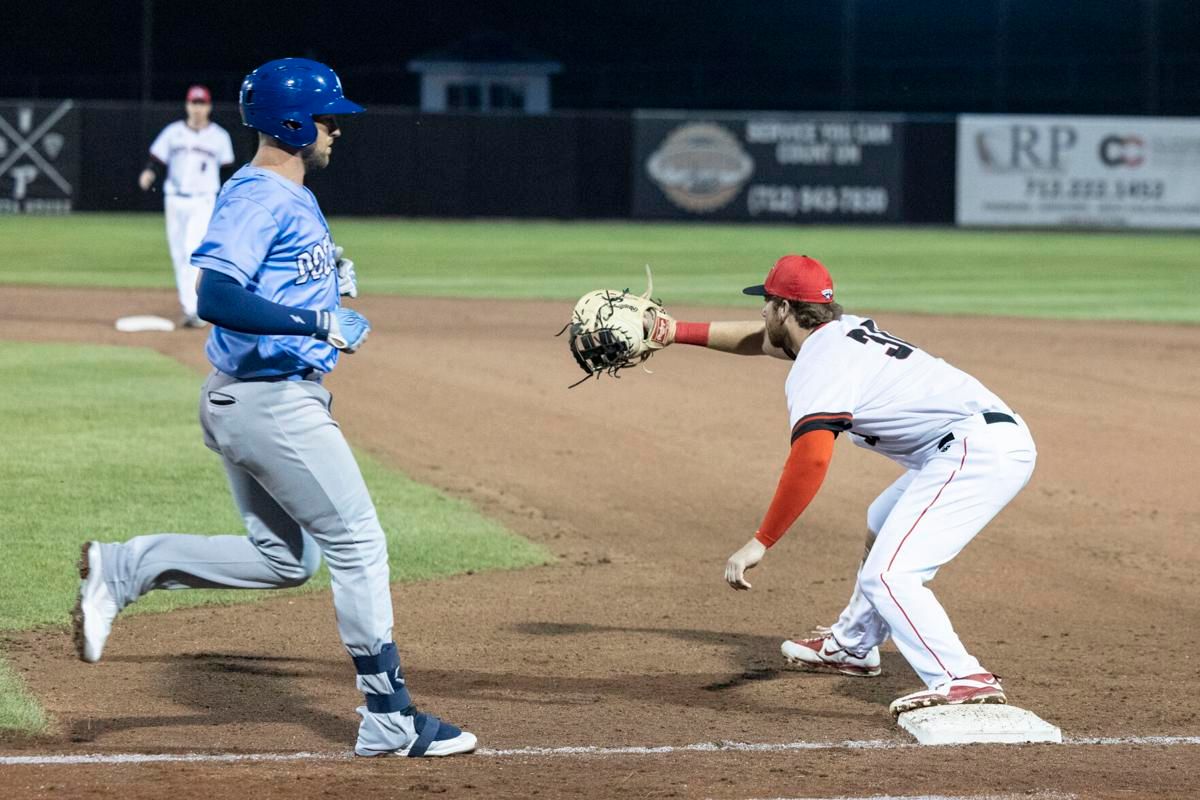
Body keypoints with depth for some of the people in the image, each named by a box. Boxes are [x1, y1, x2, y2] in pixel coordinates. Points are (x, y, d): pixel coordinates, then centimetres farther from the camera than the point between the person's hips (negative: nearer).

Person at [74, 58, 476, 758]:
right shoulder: (258, 200, -17)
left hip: (242, 403, 10)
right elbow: (215, 299, -30)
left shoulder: (295, 198, 14)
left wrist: (331, 277, 10)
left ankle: (122, 569, 11)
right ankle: (390, 720, 3)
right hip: (272, 403, -10)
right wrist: (320, 322, -29)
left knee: (285, 557, 16)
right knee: (357, 543, -3)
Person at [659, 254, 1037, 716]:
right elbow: (761, 339, 35)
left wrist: (761, 543, -27)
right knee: (882, 524, 33)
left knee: (886, 576, -19)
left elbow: (811, 458, -28)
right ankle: (853, 647, 48)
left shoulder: (816, 367, -12)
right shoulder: (841, 330, 17)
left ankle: (962, 681, -33)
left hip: (976, 449, -11)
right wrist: (677, 332, 35)